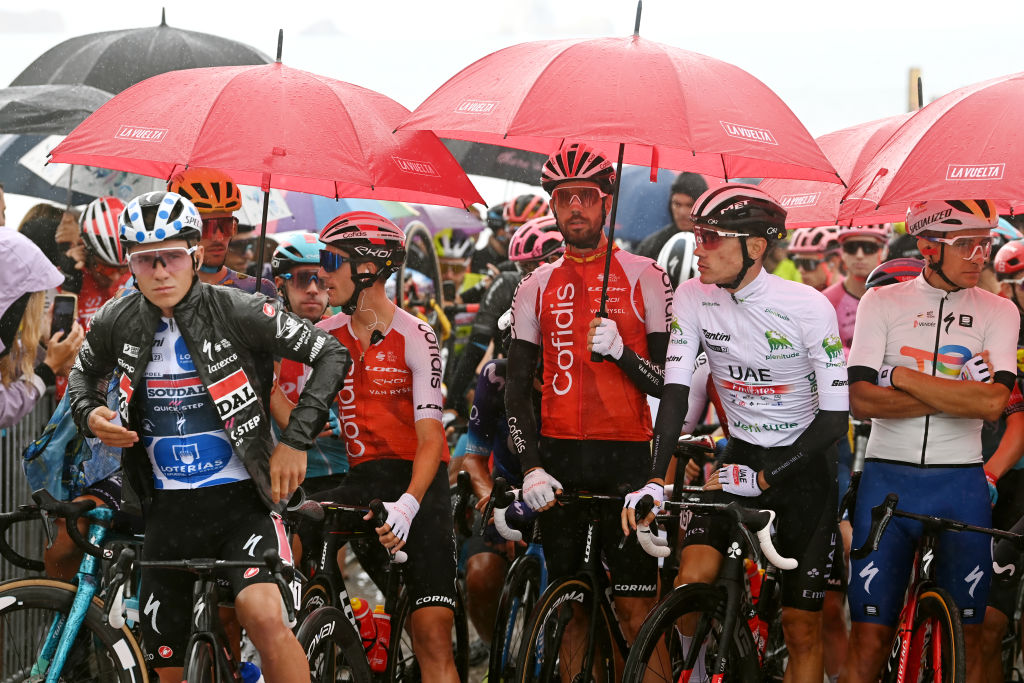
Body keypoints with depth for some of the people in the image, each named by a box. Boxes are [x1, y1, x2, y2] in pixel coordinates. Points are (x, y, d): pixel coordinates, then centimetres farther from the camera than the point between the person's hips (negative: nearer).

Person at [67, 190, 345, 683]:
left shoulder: (236, 311, -11)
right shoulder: (116, 323, 1)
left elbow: (329, 355, -6)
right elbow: (84, 372, 22)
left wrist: (295, 440, -10)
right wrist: (89, 414, 0)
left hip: (240, 499, -4)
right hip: (167, 509, 4)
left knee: (264, 615, -31)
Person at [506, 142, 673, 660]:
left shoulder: (645, 278, 2)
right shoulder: (536, 288, 10)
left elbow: (669, 384, 0)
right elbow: (517, 389, 7)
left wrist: (619, 350, -19)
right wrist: (531, 467, -8)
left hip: (627, 458, -3)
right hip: (558, 458, 3)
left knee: (636, 608, -7)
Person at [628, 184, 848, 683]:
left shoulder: (809, 308, -20)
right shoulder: (693, 298, -9)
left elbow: (835, 417, -18)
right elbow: (676, 391, -12)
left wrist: (762, 477, -25)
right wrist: (655, 480, -26)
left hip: (803, 463, -3)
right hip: (742, 454, 3)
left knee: (802, 629, -2)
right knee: (692, 578, -18)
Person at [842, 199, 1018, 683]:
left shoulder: (998, 312, 4)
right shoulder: (882, 303, 3)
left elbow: (992, 403, -12)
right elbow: (861, 400, -9)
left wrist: (901, 376, -11)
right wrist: (956, 396, -13)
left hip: (961, 484, 1)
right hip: (887, 479, -1)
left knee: (965, 636, 3)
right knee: (870, 635, -3)